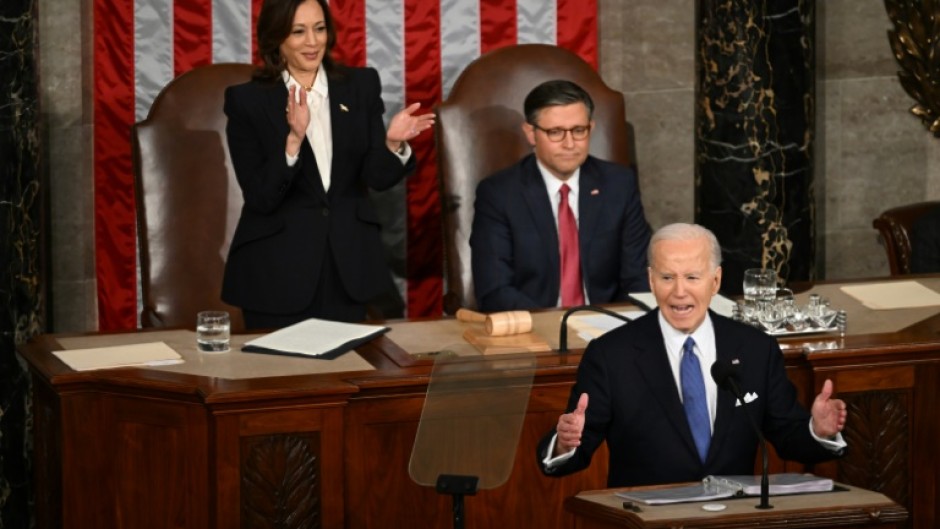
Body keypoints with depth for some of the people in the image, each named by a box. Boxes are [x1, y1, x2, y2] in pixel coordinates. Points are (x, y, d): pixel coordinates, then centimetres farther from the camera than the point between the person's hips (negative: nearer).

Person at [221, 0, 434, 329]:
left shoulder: (361, 85, 3)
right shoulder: (247, 100, -6)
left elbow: (376, 177, -1)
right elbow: (261, 197, -13)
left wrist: (393, 143, -22)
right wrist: (293, 139, -27)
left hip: (347, 263, 3)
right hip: (277, 270, -3)